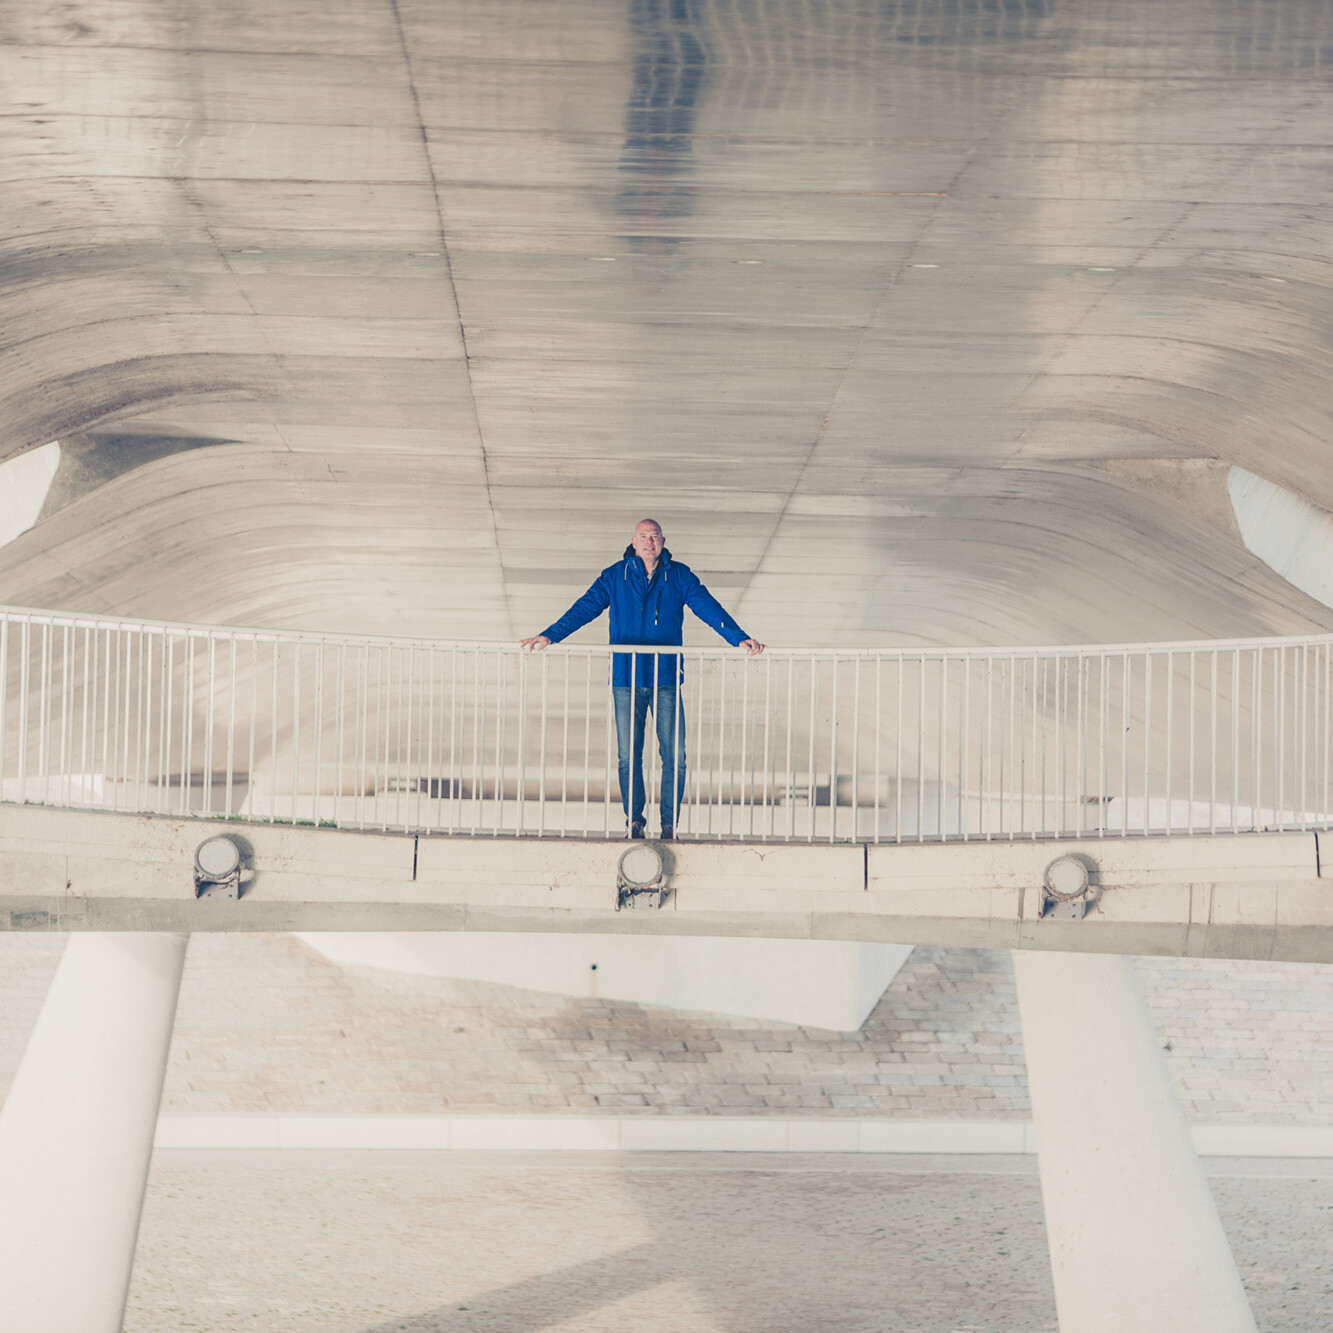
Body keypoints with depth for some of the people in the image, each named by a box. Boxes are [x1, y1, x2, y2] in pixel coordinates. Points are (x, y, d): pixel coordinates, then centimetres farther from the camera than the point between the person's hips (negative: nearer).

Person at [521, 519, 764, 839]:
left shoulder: (679, 576, 5)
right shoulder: (615, 577, 4)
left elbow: (709, 609, 0)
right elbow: (584, 608, 1)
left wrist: (739, 638, -11)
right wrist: (549, 636, -10)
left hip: (666, 679, 0)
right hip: (626, 680, 0)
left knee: (675, 755, -4)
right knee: (629, 755, 1)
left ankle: (669, 823, 6)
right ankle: (634, 821, 11)